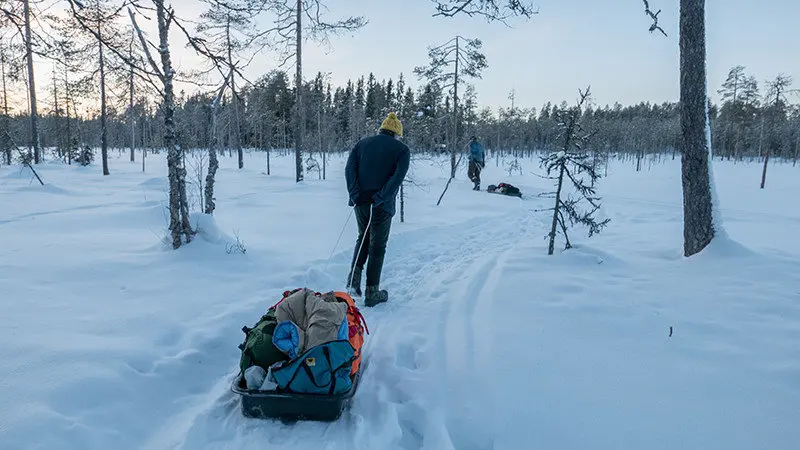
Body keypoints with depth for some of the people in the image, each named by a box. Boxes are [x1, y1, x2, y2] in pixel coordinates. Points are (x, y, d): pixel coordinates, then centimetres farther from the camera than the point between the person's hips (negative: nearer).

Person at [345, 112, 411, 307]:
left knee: (363, 238, 24)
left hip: (361, 202, 3)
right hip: (382, 206, -3)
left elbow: (349, 169, -2)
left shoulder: (363, 143, 10)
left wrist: (356, 195, -8)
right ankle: (372, 292, 10)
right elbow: (397, 177, -13)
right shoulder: (402, 149, 1)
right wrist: (379, 198, -16)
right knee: (377, 246, 6)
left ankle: (354, 277, 8)